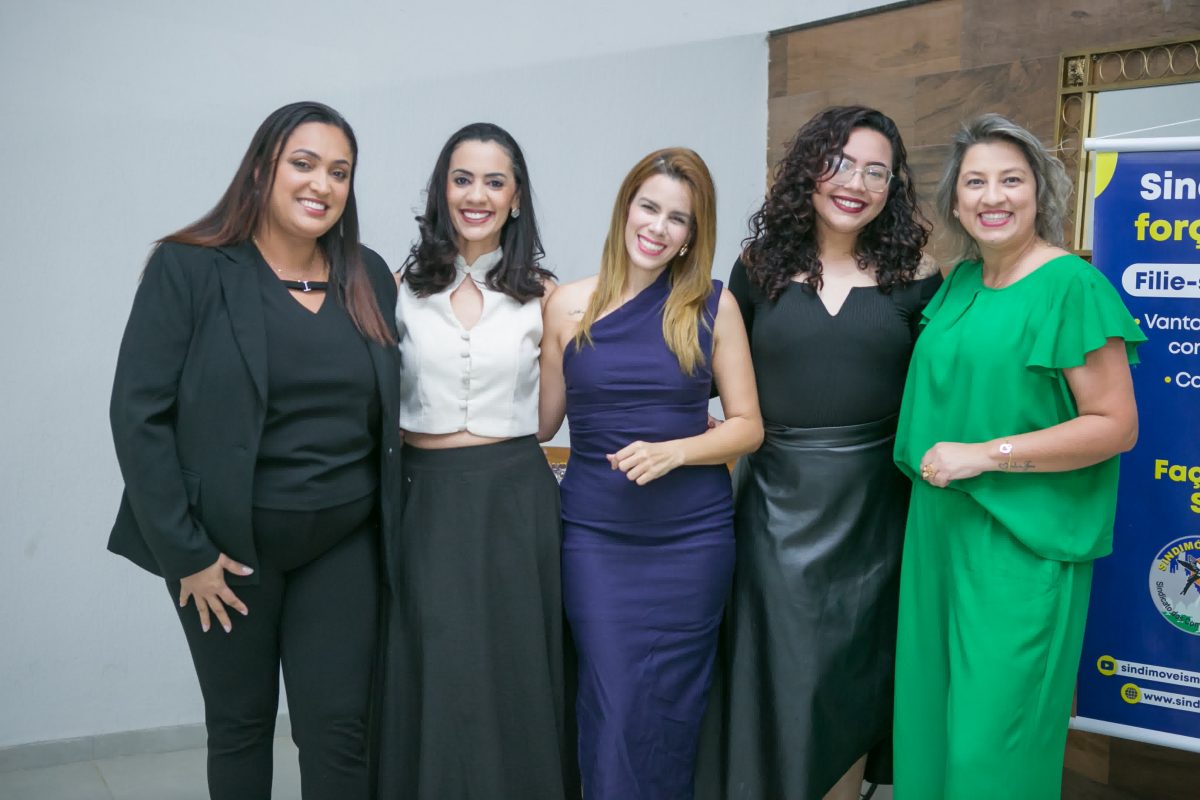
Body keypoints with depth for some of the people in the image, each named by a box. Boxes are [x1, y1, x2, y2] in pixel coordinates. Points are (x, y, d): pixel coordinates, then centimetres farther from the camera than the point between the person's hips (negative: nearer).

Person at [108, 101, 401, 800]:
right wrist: (184, 553, -12)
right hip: (228, 545, -2)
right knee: (239, 724, 13)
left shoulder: (369, 278, 4)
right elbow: (138, 413, -10)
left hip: (343, 543, 3)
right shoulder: (188, 268, -7)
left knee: (340, 731, 5)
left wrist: (386, 526, 3)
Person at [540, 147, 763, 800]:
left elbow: (747, 426, 1)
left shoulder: (714, 306, 0)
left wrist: (673, 451, -13)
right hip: (595, 532, 0)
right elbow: (541, 422, 5)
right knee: (611, 707, 1)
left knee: (671, 706, 10)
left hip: (693, 533, 0)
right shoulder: (569, 306, 1)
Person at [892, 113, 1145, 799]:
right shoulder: (959, 282, 10)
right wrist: (934, 457, 8)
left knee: (994, 741, 0)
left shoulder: (1073, 286, -12)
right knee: (935, 712, 15)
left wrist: (985, 455, -19)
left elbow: (1117, 426, -14)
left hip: (1024, 546, -7)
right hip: (942, 531, 7)